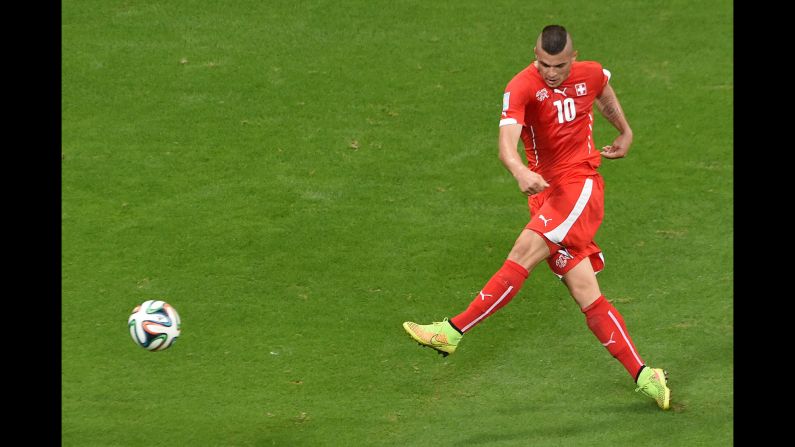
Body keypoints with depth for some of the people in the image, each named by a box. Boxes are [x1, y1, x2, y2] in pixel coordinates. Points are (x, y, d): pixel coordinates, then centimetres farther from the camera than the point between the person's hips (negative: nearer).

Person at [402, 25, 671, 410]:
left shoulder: (591, 75, 3)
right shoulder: (522, 87, -8)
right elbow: (506, 145, -25)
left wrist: (625, 133, 38)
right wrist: (521, 171, -45)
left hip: (581, 185, -1)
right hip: (546, 189, 1)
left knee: (525, 251, -23)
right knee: (587, 296, -4)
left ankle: (453, 331, -22)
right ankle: (643, 376, -1)